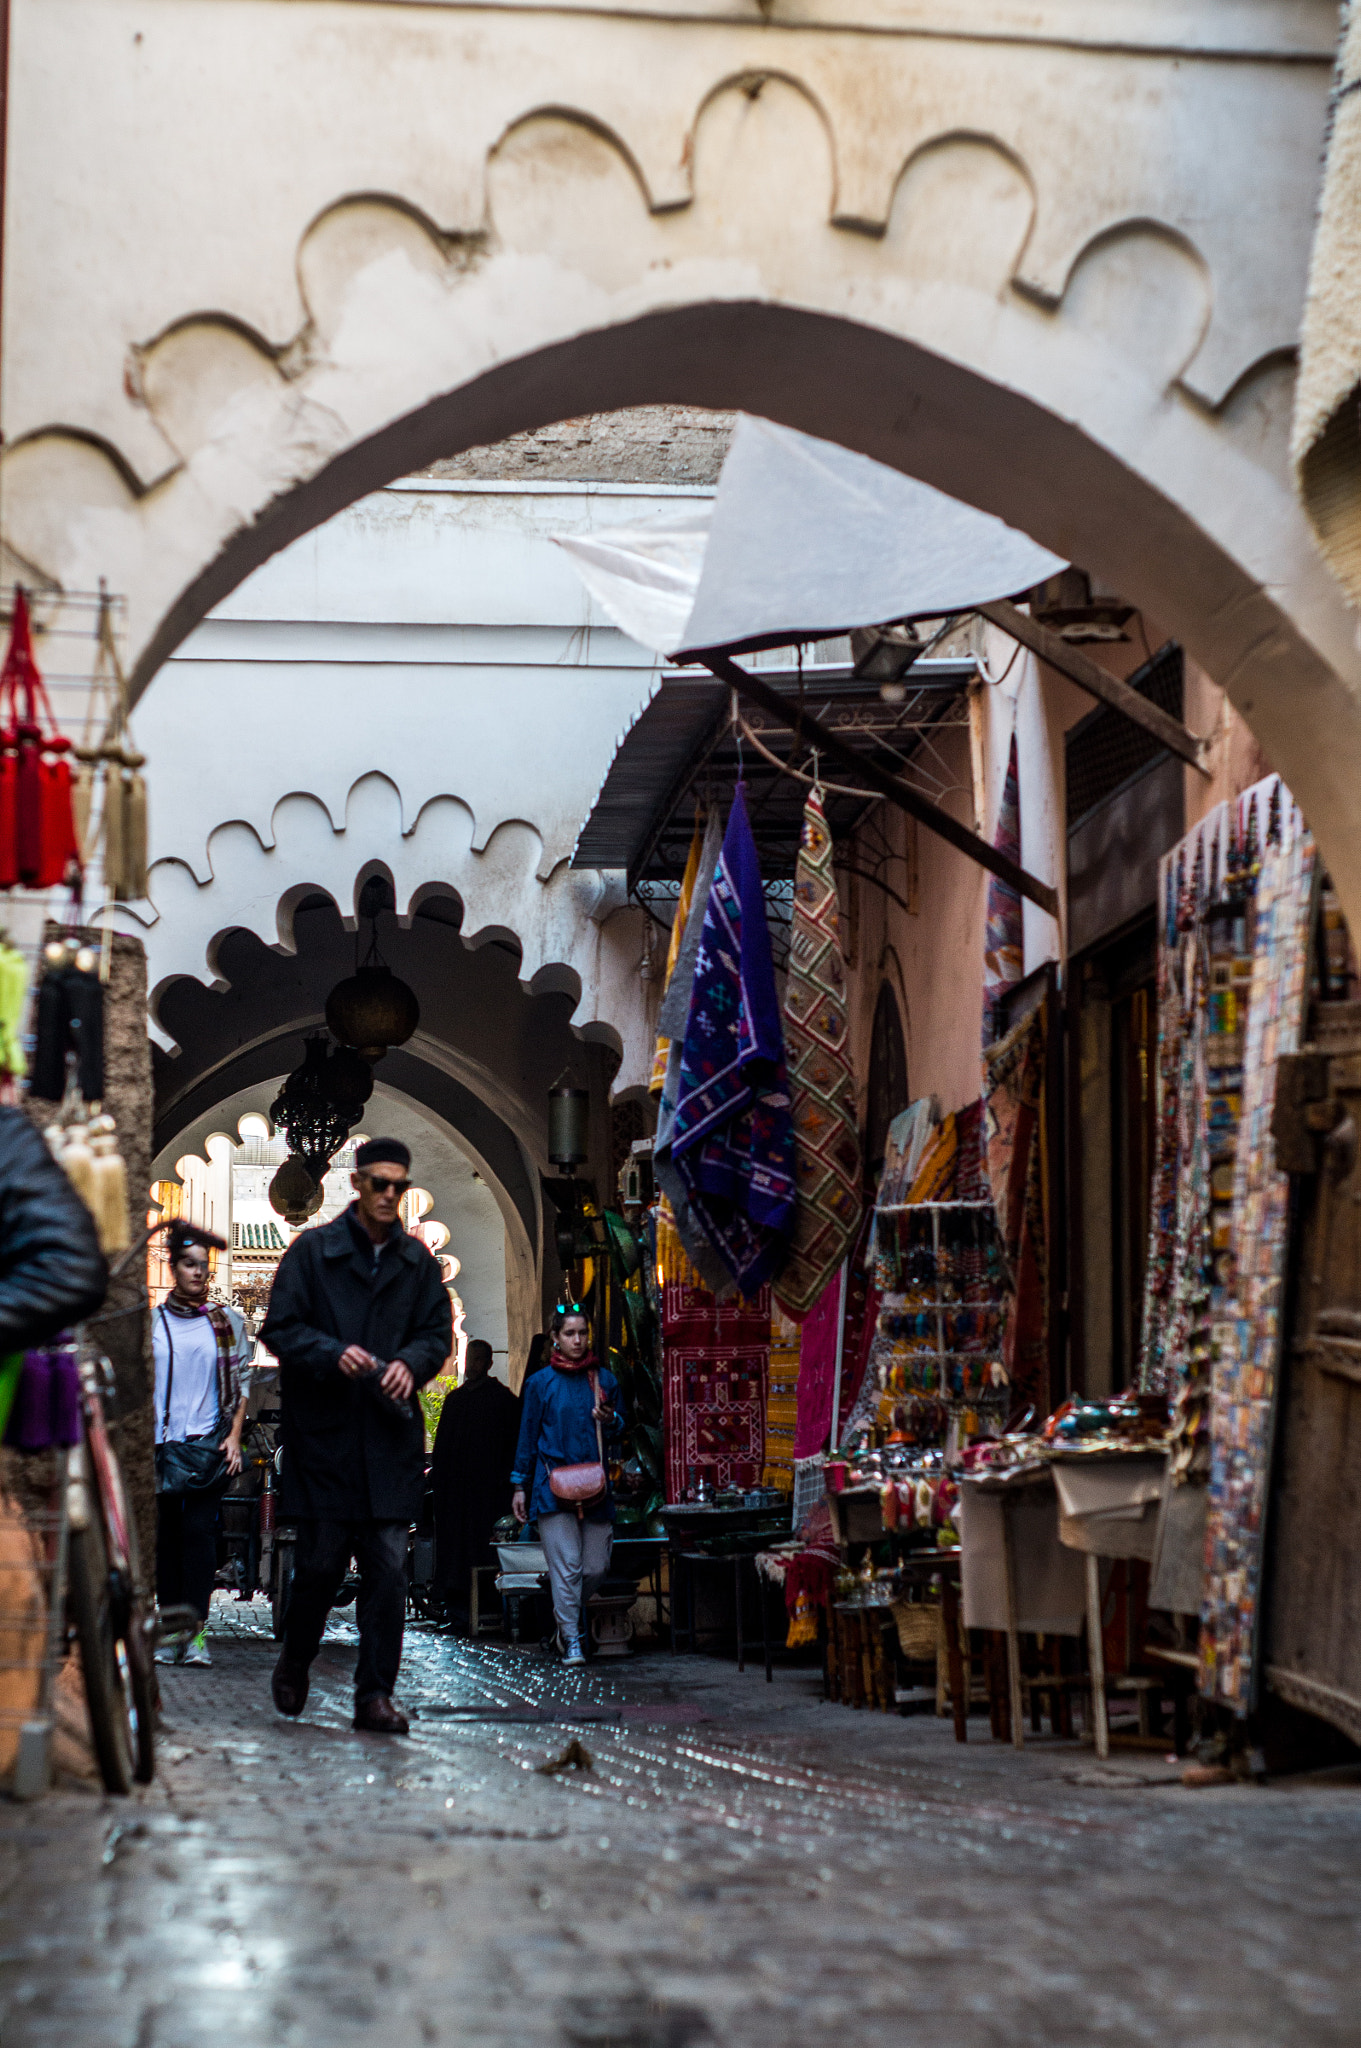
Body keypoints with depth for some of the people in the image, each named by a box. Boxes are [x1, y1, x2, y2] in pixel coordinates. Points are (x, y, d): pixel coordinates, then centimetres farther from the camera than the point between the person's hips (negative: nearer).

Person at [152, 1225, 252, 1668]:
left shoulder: (227, 1322, 7)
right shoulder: (151, 1323, 9)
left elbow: (241, 1383, 8)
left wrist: (234, 1436, -2)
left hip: (209, 1441, -2)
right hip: (161, 1443, 2)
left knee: (198, 1529, -12)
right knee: (165, 1536, 4)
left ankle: (196, 1631, -12)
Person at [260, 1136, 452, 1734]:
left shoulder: (417, 1260, 11)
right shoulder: (312, 1250, 0)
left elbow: (438, 1332, 12)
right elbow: (279, 1328, -2)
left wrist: (410, 1362, -9)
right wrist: (334, 1354, -19)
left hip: (390, 1436, 3)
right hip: (323, 1432, -2)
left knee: (388, 1566, -3)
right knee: (321, 1561, 3)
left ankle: (375, 1694, 3)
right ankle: (294, 1660, 30)